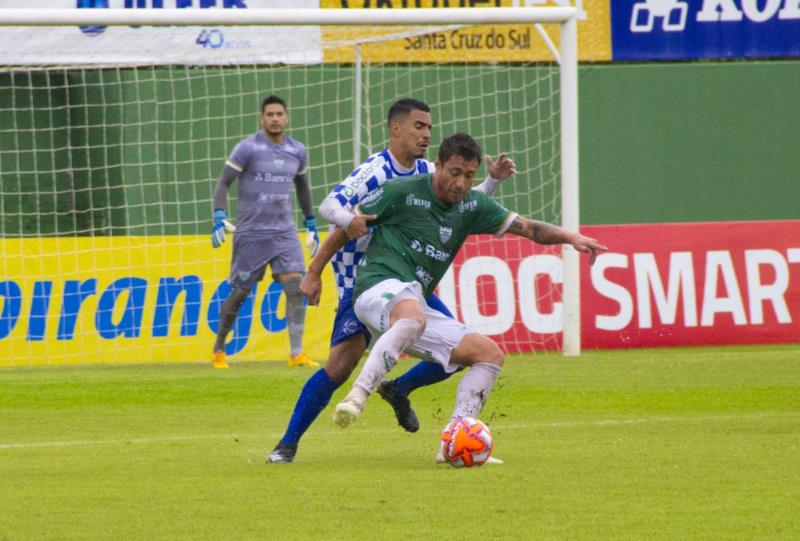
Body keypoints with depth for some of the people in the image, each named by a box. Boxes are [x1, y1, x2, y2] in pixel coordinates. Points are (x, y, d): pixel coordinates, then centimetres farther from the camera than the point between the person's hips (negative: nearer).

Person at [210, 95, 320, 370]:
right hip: (251, 231, -4)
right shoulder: (248, 148, -7)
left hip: (285, 231, 4)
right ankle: (218, 350, 22)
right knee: (240, 293, 3)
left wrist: (311, 225, 25)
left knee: (295, 287, -12)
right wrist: (219, 218, -21)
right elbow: (223, 183, -8)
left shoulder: (296, 151, 8)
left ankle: (297, 353, -12)